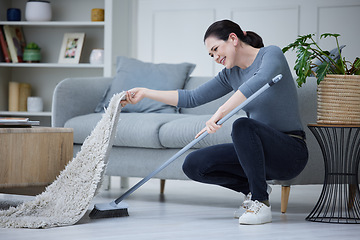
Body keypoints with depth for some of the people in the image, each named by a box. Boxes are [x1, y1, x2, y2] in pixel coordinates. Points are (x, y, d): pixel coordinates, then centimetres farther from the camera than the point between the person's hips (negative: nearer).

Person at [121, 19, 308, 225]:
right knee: (193, 165, -8)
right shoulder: (231, 75, 11)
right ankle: (253, 189, 9)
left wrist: (220, 113, -39)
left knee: (242, 125, -36)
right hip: (260, 151, 7)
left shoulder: (271, 54, -11)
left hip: (290, 152, -7)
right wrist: (145, 93, 9)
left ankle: (260, 203, -24)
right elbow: (192, 98, 13)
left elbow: (259, 82, -33)